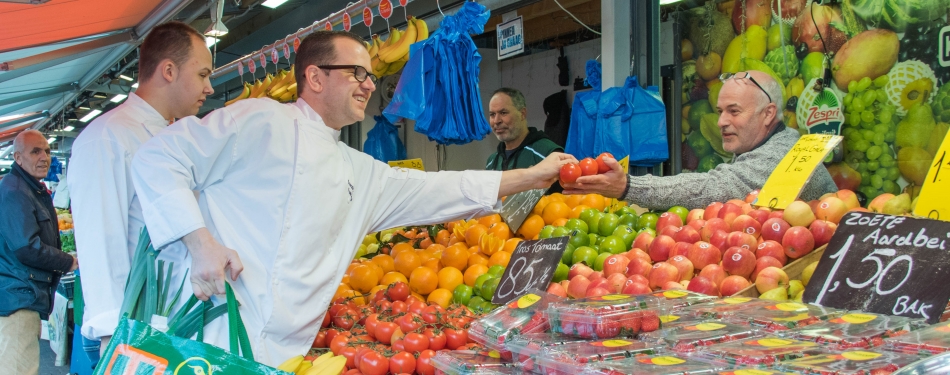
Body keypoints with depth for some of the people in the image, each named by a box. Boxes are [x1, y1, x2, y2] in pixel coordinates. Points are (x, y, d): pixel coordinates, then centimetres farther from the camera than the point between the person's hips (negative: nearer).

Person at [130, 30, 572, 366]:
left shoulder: (361, 174, 19)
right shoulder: (261, 122, -3)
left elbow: (438, 191, 21)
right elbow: (158, 158, -6)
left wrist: (532, 177, 19)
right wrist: (200, 241, -18)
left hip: (288, 355, 7)